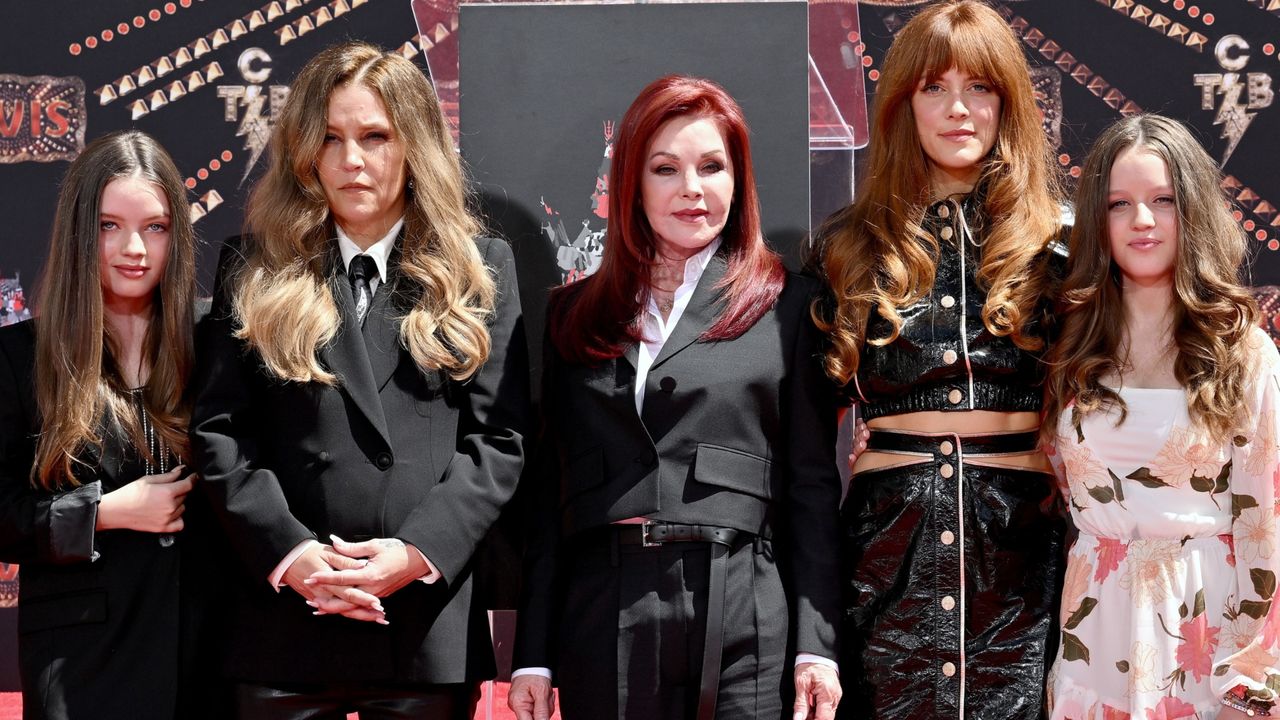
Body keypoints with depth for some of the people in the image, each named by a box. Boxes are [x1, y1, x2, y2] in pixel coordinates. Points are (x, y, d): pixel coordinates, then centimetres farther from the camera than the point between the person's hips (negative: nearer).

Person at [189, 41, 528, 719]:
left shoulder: (480, 271, 7)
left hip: (429, 625, 0)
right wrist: (291, 553, -11)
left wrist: (417, 552, -12)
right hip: (285, 620, 1)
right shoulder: (258, 276, 8)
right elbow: (218, 434, 2)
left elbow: (498, 440, 1)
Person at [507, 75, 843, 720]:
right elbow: (548, 486, 10)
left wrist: (817, 645, -5)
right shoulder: (574, 314, 12)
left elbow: (813, 481, 2)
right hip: (602, 621, 2)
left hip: (744, 619, -2)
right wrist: (532, 656, 5)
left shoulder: (786, 305, 5)